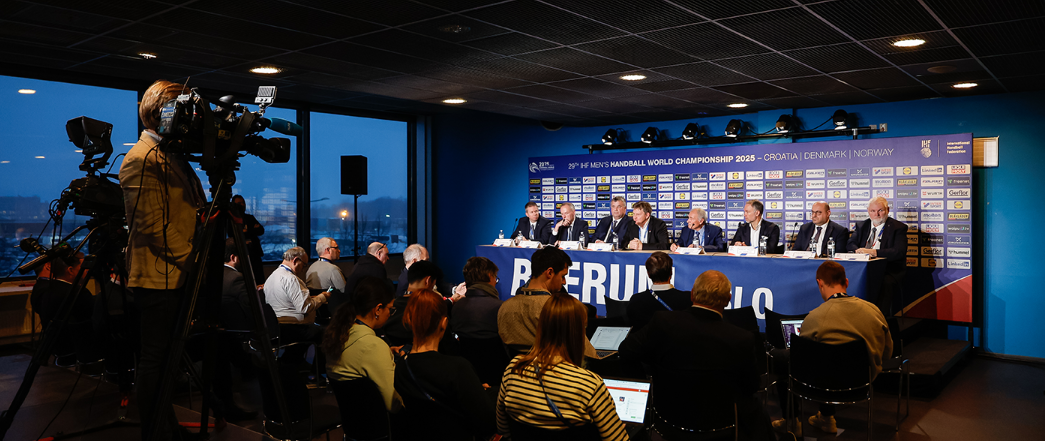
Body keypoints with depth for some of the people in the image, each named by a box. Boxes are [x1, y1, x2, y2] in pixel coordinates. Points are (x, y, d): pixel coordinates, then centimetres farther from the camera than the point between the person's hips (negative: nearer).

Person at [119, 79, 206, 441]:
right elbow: (153, 228, -19)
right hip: (160, 276, -9)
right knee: (155, 357, 0)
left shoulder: (172, 154, 16)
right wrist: (193, 261, -15)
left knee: (167, 356, 17)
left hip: (178, 274, 9)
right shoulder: (141, 160, -14)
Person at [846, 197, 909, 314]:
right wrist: (858, 250, -14)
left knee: (885, 283, -37)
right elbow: (850, 244, 10)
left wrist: (874, 252, -21)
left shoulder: (898, 227, 4)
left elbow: (899, 252, -11)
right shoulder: (862, 226, 20)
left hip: (889, 272, -4)